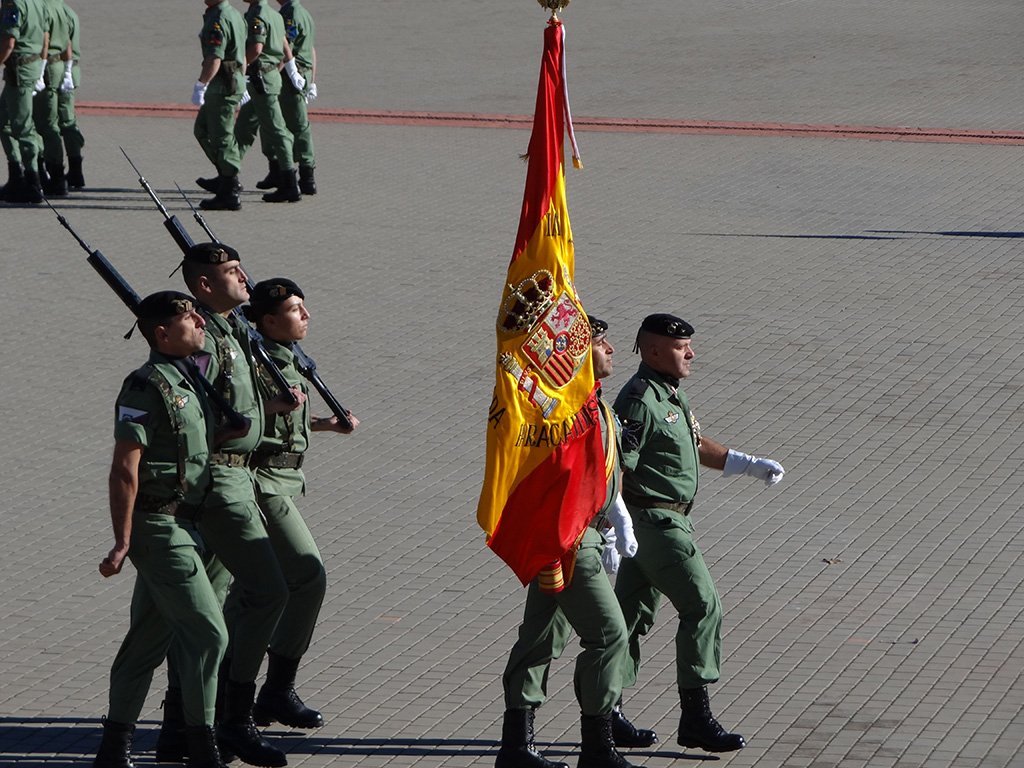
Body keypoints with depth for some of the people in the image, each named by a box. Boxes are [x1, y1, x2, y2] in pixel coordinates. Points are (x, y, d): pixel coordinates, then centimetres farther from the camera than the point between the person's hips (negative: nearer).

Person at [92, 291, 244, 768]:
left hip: (182, 523, 10)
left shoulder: (188, 380, 14)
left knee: (149, 638, 12)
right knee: (207, 633, -10)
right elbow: (125, 468, -18)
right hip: (160, 526, -9)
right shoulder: (147, 387, -15)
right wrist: (122, 543, -20)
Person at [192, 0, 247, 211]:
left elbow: (214, 59, -25)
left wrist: (200, 85, -23)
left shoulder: (218, 19, -18)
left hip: (223, 85, -10)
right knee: (202, 129, 21)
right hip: (235, 81, 10)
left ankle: (229, 194, -3)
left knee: (222, 138, -5)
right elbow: (242, 56, 21)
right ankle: (226, 178, 24)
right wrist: (242, 85, 26)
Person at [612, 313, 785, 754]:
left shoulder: (672, 393, 14)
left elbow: (694, 446, 27)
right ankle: (695, 718, -6)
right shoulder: (639, 400, -18)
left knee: (633, 613, 13)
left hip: (668, 518, 10)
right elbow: (615, 465, -22)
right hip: (654, 519, -10)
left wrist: (750, 465, 24)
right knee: (702, 607, -9)